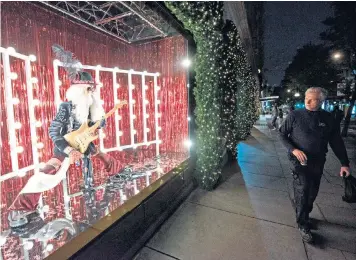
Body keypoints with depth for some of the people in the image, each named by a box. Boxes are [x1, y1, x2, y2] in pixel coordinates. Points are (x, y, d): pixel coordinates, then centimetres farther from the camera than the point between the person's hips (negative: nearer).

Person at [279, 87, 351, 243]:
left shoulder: (327, 118, 0)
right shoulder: (295, 116, -10)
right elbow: (282, 134, -4)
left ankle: (305, 216, 40)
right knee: (302, 193, -2)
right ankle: (303, 224, 17)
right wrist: (294, 150, -18)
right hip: (300, 161, -4)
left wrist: (344, 163, 2)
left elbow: (336, 141, 5)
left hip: (318, 162, 4)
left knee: (312, 193, 16)